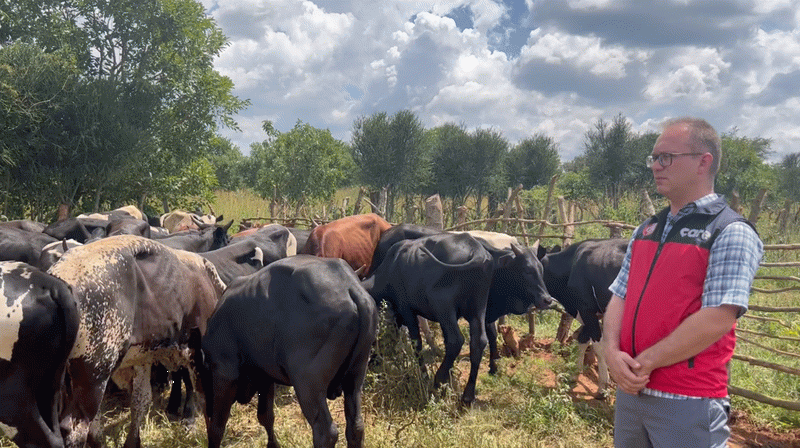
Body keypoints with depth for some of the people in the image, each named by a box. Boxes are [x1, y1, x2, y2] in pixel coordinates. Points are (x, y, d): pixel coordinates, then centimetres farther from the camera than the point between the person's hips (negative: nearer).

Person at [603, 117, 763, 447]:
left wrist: (645, 362, -16)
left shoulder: (731, 233, -10)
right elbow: (619, 297, 10)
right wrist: (612, 352, -8)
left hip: (689, 403, -6)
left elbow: (716, 319, -19)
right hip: (630, 390, 7)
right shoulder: (645, 231, 12)